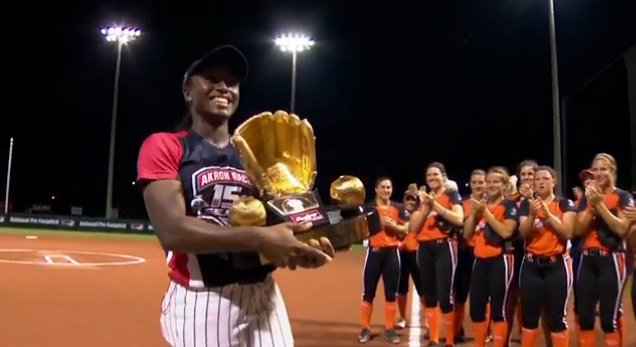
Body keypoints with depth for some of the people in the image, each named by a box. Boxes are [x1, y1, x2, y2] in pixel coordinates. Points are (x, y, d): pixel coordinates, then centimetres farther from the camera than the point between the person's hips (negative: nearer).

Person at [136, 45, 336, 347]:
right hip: (199, 302, -5)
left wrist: (304, 246, -12)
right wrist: (257, 238, -26)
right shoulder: (163, 147, -2)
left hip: (263, 297, 5)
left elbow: (276, 226, 11)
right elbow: (172, 230, -17)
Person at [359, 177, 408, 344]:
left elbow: (406, 230, 4)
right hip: (374, 252, -2)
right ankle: (366, 328, 12)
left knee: (391, 293, 6)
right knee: (369, 292, 2)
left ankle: (389, 329, 16)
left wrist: (392, 225, -12)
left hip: (392, 253, 2)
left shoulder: (398, 208, 6)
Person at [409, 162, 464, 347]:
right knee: (429, 296, 11)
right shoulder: (422, 198, 14)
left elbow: (459, 219, -18)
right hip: (424, 249, 6)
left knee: (445, 297, -9)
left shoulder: (452, 195, 0)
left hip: (444, 247, -6)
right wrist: (425, 206, -6)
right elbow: (413, 228, 5)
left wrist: (435, 204, -16)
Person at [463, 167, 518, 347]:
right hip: (480, 260, 6)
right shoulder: (480, 205, 14)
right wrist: (473, 213, -3)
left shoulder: (510, 206, -3)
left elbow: (506, 232, -19)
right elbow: (467, 234, 10)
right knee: (476, 308, 9)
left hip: (500, 260, -6)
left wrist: (486, 212, -16)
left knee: (498, 309, -3)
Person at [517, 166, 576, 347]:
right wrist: (532, 214, -18)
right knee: (529, 315, 8)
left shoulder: (566, 204, 0)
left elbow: (567, 233, -12)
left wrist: (548, 213, -16)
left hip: (556, 264, -3)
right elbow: (524, 233, -4)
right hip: (531, 264, 3)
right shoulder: (526, 204, 7)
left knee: (556, 317, -1)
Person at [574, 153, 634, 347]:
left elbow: (622, 229, -16)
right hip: (588, 259, 5)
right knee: (584, 317, 5)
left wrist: (600, 204, -15)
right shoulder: (587, 197, 12)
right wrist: (591, 206, -10)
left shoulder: (623, 197, -1)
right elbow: (578, 230, 3)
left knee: (609, 319, -5)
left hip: (611, 259, -5)